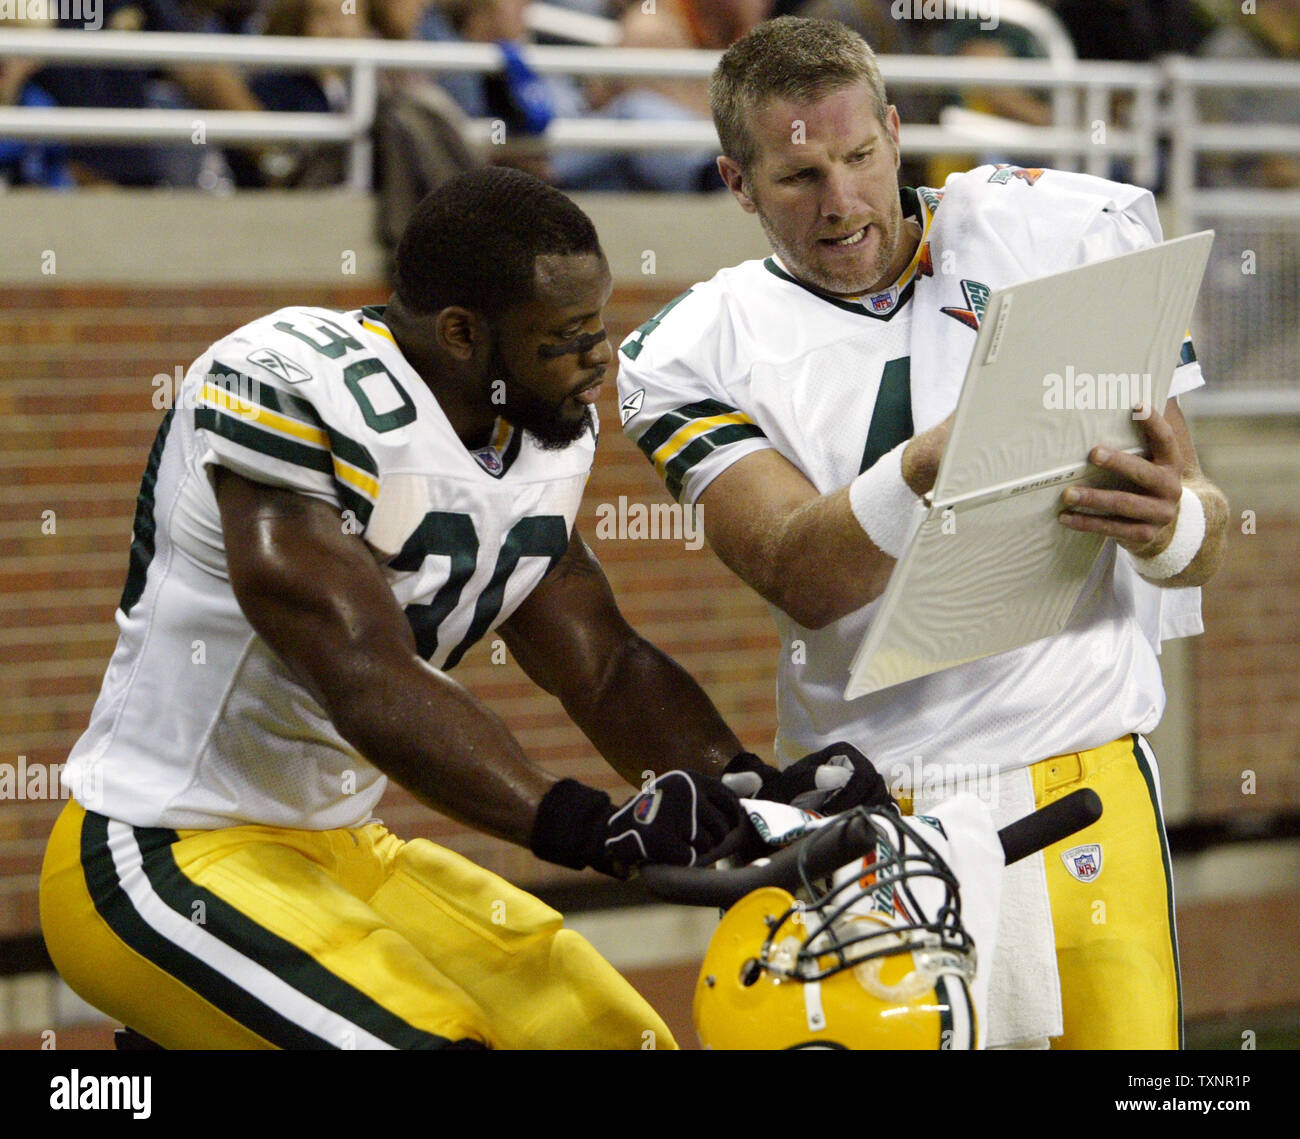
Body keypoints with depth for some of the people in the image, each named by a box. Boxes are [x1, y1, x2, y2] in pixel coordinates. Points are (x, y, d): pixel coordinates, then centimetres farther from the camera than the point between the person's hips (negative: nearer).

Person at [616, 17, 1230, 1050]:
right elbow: (800, 581, -13)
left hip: (1074, 790, 0)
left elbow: (1201, 537, 1)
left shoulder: (1054, 237, 2)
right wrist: (927, 468, -31)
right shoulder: (704, 352, 4)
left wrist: (1170, 522, -23)